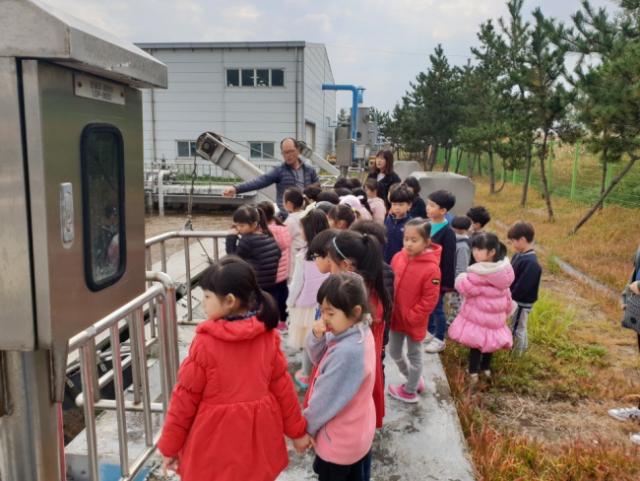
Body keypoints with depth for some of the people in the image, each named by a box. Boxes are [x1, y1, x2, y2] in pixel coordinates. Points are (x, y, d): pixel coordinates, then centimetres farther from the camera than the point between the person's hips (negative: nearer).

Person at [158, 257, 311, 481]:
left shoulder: (205, 343, -20)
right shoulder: (268, 335, -8)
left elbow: (185, 397, -11)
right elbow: (282, 385, -1)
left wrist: (170, 445, 1)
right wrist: (297, 430, 10)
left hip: (215, 443, -4)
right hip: (258, 437, 4)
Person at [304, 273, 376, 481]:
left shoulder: (347, 352, -36)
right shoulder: (361, 333, -8)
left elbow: (326, 399, -26)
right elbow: (320, 359, 2)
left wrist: (305, 428, -9)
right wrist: (317, 337, -19)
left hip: (340, 442, -7)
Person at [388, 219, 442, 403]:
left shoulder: (431, 268, -23)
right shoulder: (398, 258, -6)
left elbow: (429, 300, -19)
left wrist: (410, 317, -16)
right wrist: (390, 308, 1)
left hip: (415, 322, -6)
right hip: (395, 316, 6)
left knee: (414, 356, 15)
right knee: (394, 352, 21)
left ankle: (410, 391, 35)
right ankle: (414, 379, 45)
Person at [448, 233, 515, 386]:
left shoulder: (479, 273, -28)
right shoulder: (504, 269, -1)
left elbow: (464, 288, -21)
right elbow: (505, 292, 10)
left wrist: (461, 278, -2)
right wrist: (508, 307, 22)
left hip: (478, 313, -7)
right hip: (495, 313, 7)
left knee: (475, 343, 6)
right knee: (490, 340, 20)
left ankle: (473, 373, 14)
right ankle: (486, 368, 37)